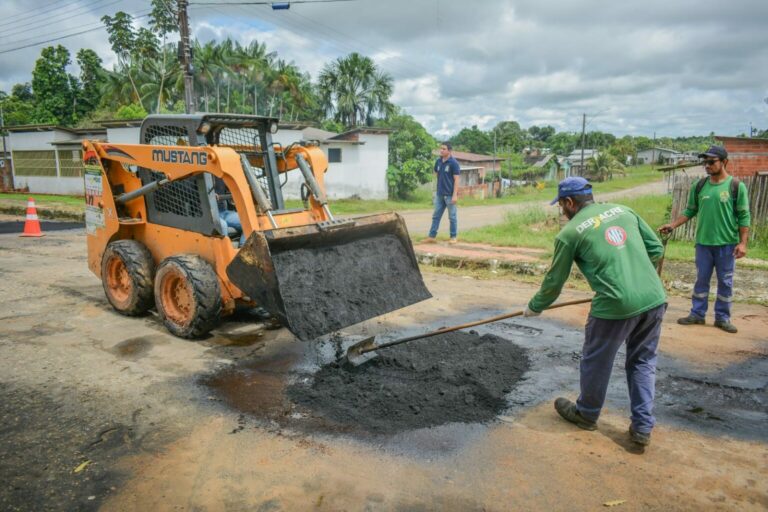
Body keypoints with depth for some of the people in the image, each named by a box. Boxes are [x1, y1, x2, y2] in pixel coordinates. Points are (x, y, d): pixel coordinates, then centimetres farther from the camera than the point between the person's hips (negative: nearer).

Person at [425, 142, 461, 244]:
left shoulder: (454, 163, -11)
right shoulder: (438, 161, 5)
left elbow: (456, 179, -12)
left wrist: (455, 195, -18)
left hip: (449, 195, -6)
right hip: (439, 194, 6)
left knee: (452, 217, 5)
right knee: (436, 216, 8)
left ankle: (453, 237, 14)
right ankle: (432, 236, 13)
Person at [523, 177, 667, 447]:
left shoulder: (570, 232, -1)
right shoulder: (623, 210, 13)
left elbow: (555, 280, 7)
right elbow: (656, 248, 14)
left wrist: (534, 307, 22)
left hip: (615, 305, -5)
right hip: (655, 298, 5)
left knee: (596, 361, 17)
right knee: (643, 362, 21)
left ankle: (586, 414, 37)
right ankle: (642, 426, 25)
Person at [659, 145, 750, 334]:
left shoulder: (737, 186, -6)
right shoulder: (699, 186, 4)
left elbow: (744, 217, -5)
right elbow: (690, 211, 10)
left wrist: (743, 242, -10)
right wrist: (672, 225, -2)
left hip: (727, 244, -3)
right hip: (703, 243, 3)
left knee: (725, 282, 6)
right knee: (701, 280, 10)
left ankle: (722, 318, 18)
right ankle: (697, 314, 19)